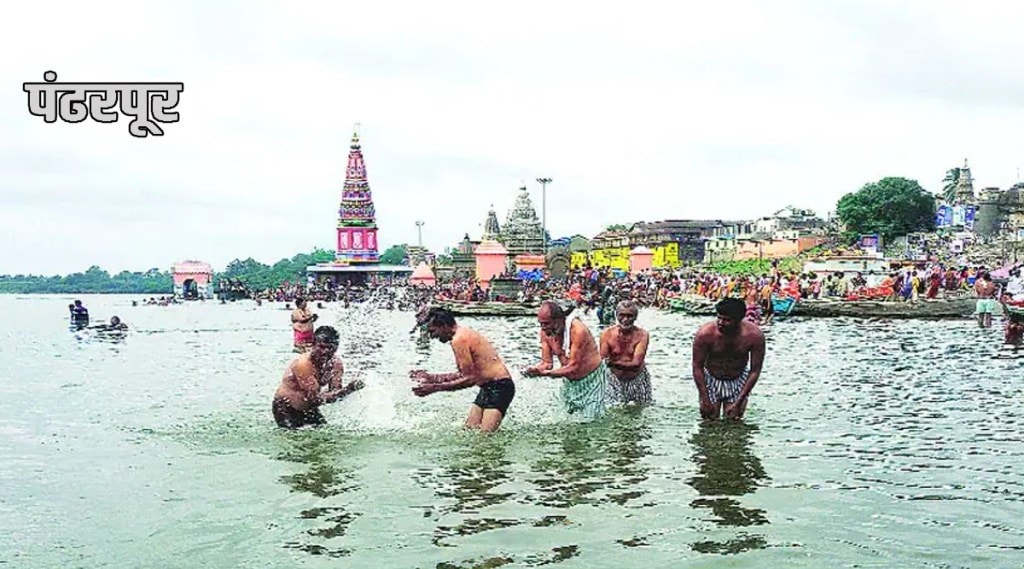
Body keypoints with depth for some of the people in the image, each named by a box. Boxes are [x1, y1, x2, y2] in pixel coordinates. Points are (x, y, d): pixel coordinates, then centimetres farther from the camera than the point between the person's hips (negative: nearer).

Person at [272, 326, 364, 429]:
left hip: (308, 409, 6)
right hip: (285, 409, -6)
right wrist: (347, 389, -36)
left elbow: (336, 394, -9)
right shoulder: (303, 364, -28)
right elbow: (317, 399, -30)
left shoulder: (335, 364, -8)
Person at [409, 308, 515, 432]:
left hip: (499, 386, -10)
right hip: (489, 387, 10)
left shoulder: (459, 340, -18)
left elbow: (470, 379, -18)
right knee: (469, 429, 8)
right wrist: (431, 377, 17)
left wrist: (435, 388, -14)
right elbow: (462, 374, 17)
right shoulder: (463, 334, 12)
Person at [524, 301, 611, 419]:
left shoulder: (578, 330, -31)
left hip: (592, 378, -6)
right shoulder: (545, 331, -11)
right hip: (570, 380, 6)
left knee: (593, 417, -8)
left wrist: (546, 373, -39)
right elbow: (547, 363, -6)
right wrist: (535, 370, -28)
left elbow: (573, 367, -31)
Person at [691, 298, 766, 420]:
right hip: (711, 380, -1)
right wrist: (705, 400, -16)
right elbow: (697, 367, -16)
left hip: (738, 381, 1)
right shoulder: (705, 334, -28)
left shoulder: (755, 336, -25)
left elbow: (755, 371, -15)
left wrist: (738, 403, -15)